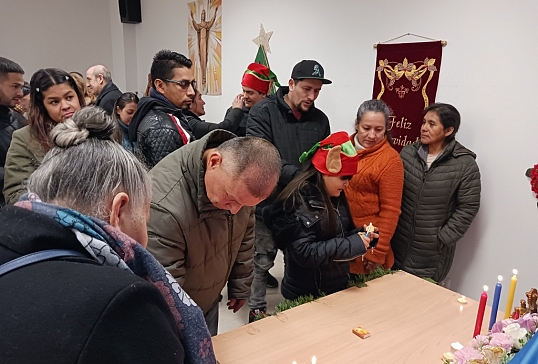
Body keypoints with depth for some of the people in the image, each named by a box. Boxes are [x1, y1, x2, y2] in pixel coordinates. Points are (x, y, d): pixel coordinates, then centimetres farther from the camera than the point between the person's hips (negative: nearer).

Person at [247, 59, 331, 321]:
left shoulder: (320, 119, 5)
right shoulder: (263, 112, -10)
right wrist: (297, 175, -29)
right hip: (268, 203, -4)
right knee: (262, 261, 11)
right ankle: (257, 310, 32)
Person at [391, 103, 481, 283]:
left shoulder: (465, 164, -11)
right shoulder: (407, 153, 0)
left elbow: (468, 207, -9)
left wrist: (443, 238, -11)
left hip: (432, 252, -3)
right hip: (398, 243, 4)